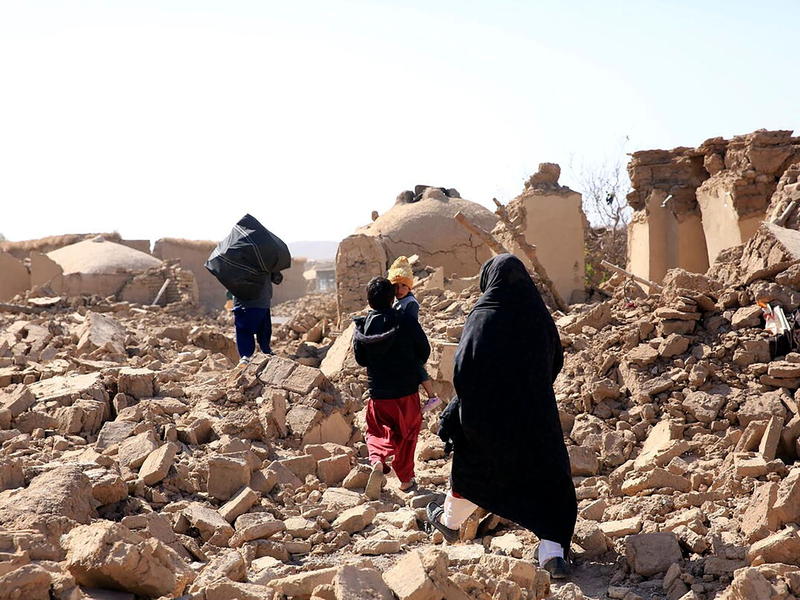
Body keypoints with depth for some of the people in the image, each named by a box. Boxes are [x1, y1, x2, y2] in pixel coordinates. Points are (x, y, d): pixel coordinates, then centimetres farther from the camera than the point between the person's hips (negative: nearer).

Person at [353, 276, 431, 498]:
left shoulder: (362, 327, -7)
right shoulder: (407, 322, -12)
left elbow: (360, 359, 3)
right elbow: (424, 351, -1)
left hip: (378, 392, 1)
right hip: (407, 390, -1)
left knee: (377, 431, 17)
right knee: (407, 433, 18)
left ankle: (377, 460, -12)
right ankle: (405, 478, 24)